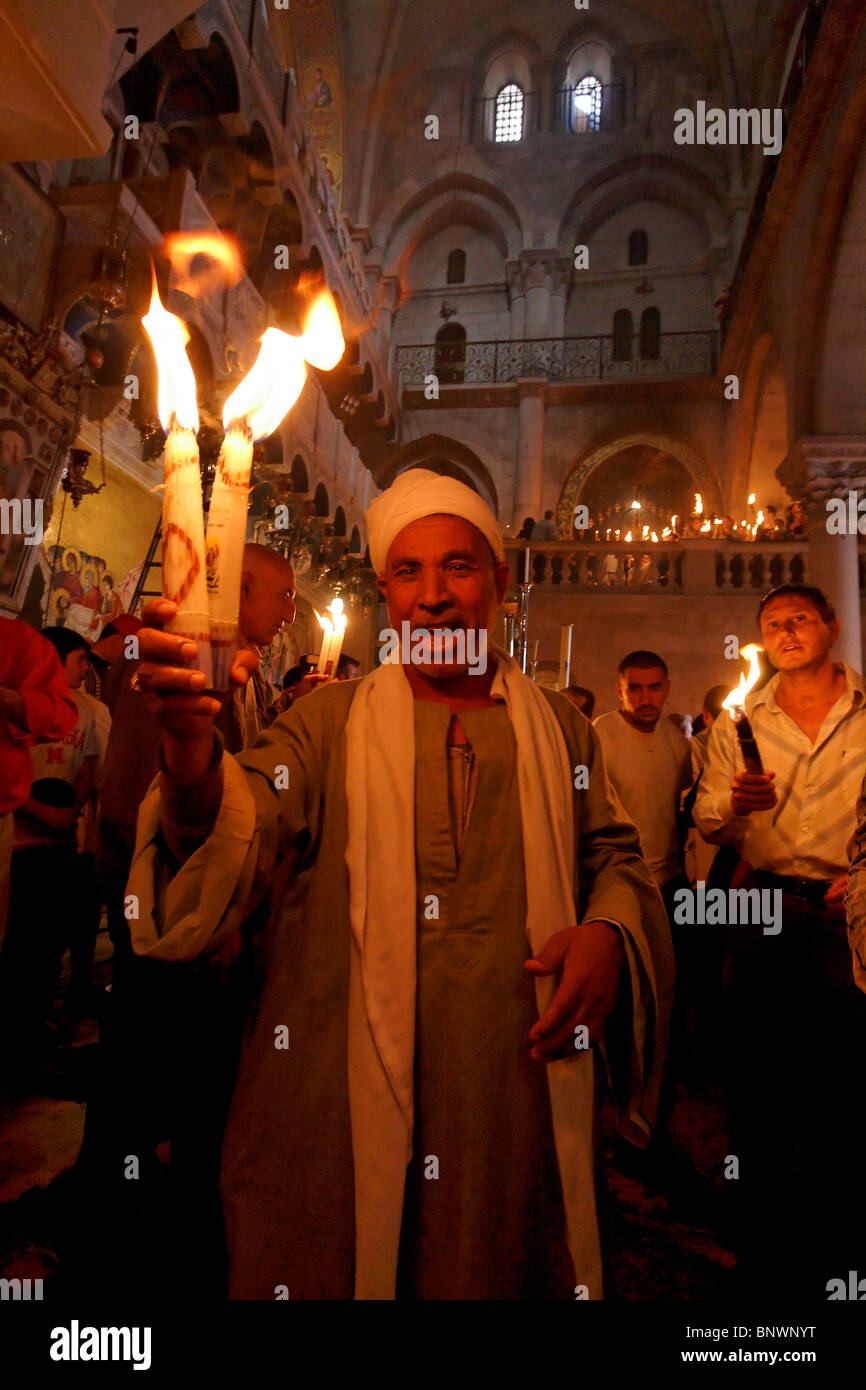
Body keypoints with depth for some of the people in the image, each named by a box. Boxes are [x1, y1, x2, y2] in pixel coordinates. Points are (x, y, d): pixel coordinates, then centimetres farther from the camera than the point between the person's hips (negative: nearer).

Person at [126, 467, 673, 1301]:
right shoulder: (328, 724, 0)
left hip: (517, 1100, 2)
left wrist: (610, 931, -9)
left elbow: (614, 856, 13)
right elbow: (243, 840, -14)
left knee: (510, 1275, 17)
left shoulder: (557, 729, 6)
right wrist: (190, 741, -35)